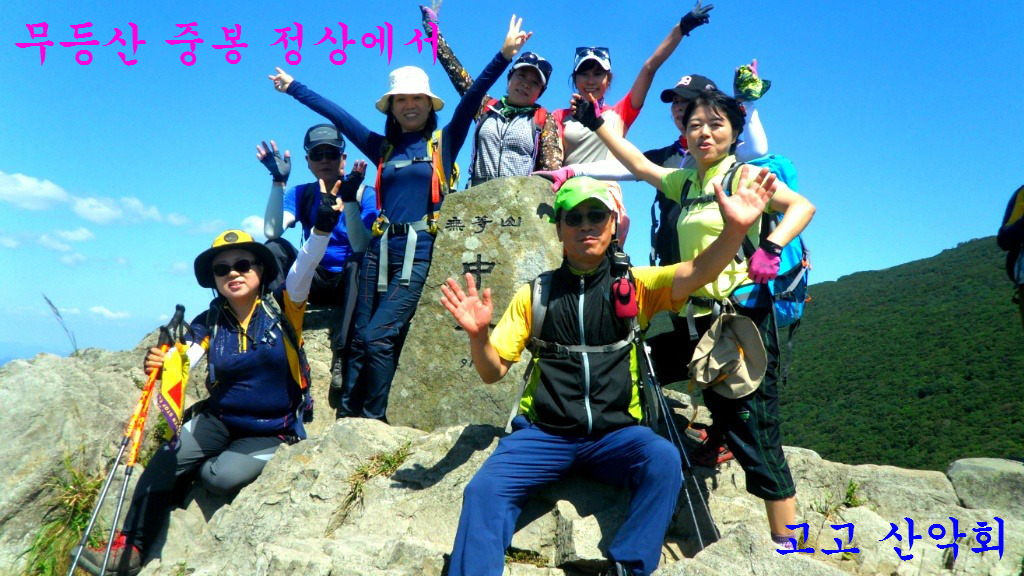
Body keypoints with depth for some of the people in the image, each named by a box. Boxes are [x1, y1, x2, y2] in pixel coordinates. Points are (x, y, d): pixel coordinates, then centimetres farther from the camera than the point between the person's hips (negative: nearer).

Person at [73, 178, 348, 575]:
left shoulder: (282, 308, -11)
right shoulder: (209, 324, -2)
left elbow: (305, 267, -27)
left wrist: (322, 226, -43)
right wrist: (159, 364, -41)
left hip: (271, 432, -3)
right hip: (218, 421, 3)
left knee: (221, 477, -25)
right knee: (164, 462, -18)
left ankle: (222, 462, 11)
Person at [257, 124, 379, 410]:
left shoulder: (365, 194, -6)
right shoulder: (301, 194, 4)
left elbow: (362, 248, -22)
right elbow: (272, 231, -15)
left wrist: (349, 198, -33)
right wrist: (278, 180, -22)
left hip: (350, 282, -3)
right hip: (316, 281, 3)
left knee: (359, 262, -36)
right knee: (274, 247, -20)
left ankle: (341, 357, -35)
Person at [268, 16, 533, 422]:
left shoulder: (444, 142, 7)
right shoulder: (383, 148, 16)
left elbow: (472, 97, -4)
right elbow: (335, 114, 21)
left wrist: (504, 55, -12)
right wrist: (292, 86, 28)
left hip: (420, 252, -4)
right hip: (381, 249, 4)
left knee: (379, 336, -11)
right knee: (360, 338, 3)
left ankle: (373, 420, 2)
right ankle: (346, 418, 10)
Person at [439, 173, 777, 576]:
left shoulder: (636, 285, 5)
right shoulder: (534, 295, 7)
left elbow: (698, 271, -14)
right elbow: (493, 371, 6)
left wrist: (735, 230, -34)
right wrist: (477, 334, -15)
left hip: (616, 433, 0)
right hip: (544, 433, 1)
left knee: (664, 460, -28)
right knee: (484, 490, -23)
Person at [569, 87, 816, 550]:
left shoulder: (742, 175, -5)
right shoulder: (686, 182, 15)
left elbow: (802, 206, -17)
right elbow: (639, 165, 24)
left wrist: (769, 250, -33)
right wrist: (595, 124, 23)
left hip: (743, 316, -7)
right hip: (700, 316, 7)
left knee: (753, 433, -5)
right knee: (725, 421, 14)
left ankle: (787, 544, 7)